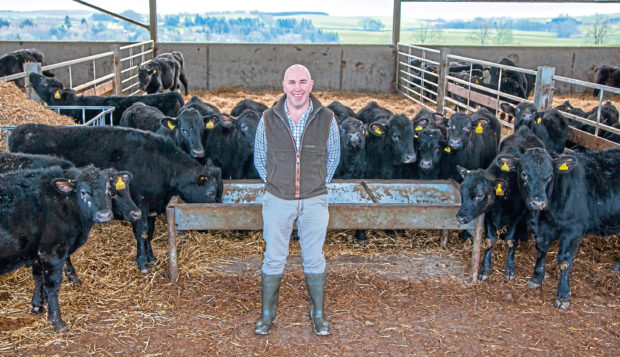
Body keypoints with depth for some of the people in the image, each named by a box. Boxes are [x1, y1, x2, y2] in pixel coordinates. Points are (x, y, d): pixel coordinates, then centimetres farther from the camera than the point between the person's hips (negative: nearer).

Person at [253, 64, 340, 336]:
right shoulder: (268, 120, -5)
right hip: (277, 201, 0)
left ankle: (318, 313, 27)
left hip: (314, 201, 0)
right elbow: (259, 159, 10)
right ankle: (267, 313, 26)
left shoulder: (326, 119, -5)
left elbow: (333, 157, 11)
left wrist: (320, 185, 10)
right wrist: (274, 185, 9)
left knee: (314, 259, 10)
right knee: (273, 258, 9)